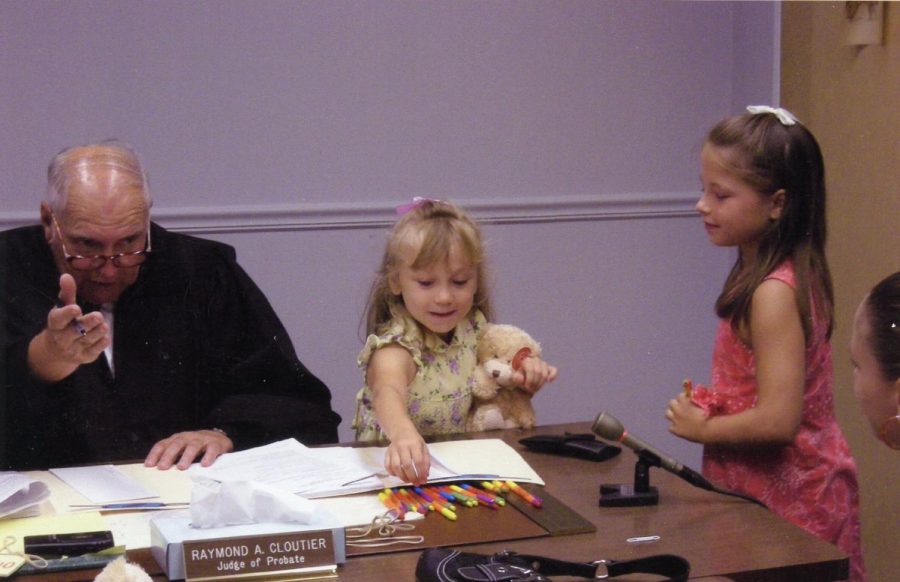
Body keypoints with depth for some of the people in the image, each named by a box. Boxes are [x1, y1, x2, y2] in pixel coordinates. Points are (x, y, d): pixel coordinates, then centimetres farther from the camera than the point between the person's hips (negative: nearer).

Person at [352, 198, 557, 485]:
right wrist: (404, 434, -59)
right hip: (396, 468, -4)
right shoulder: (397, 346, -17)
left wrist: (525, 378, -2)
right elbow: (388, 392, -39)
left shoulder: (472, 328, 1)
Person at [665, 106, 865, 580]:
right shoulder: (778, 276, 5)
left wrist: (701, 428, -13)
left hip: (784, 502, -9)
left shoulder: (773, 293, -23)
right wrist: (711, 403, 3)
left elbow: (777, 420, -27)